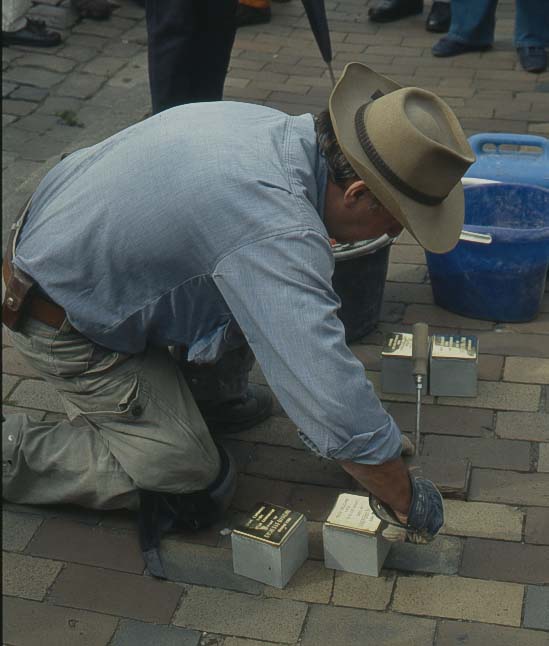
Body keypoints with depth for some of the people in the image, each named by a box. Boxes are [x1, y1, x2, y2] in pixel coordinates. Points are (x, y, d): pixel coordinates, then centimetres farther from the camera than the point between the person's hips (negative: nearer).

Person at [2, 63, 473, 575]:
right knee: (194, 489, -2)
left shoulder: (270, 125, -8)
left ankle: (211, 398, 24)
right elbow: (339, 414, -35)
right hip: (64, 326, -8)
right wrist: (405, 503, -17)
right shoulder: (280, 234, -35)